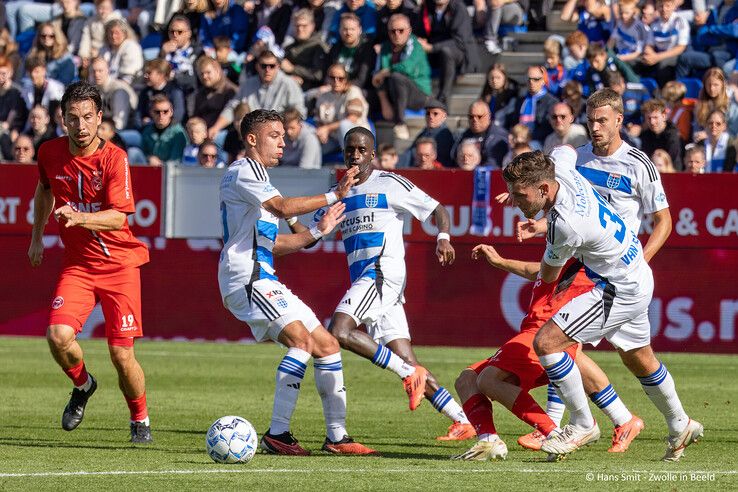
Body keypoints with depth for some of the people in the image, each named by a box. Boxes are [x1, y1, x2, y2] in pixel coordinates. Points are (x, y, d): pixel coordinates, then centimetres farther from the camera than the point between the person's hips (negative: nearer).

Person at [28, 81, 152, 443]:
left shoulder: (114, 158, -15)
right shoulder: (50, 153, -2)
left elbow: (118, 218, -22)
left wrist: (78, 218, -38)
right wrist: (37, 235, 23)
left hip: (119, 264, -3)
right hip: (77, 264, 3)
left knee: (121, 355, -6)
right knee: (58, 336, -20)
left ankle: (140, 420, 21)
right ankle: (82, 386, 13)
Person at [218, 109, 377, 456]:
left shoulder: (257, 175, 25)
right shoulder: (242, 170, -6)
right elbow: (282, 207, -21)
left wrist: (317, 232, 17)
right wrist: (334, 196, -22)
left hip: (263, 280, 10)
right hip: (246, 277, -10)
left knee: (326, 345, 8)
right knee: (302, 340, -24)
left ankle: (336, 436, 9)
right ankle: (276, 434, -25)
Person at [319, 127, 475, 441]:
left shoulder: (389, 184, 2)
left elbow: (435, 208, 4)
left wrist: (443, 238, -14)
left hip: (384, 271, -7)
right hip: (362, 279, 7)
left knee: (338, 331, -26)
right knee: (409, 365, 2)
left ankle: (409, 373, -20)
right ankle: (462, 423, 5)